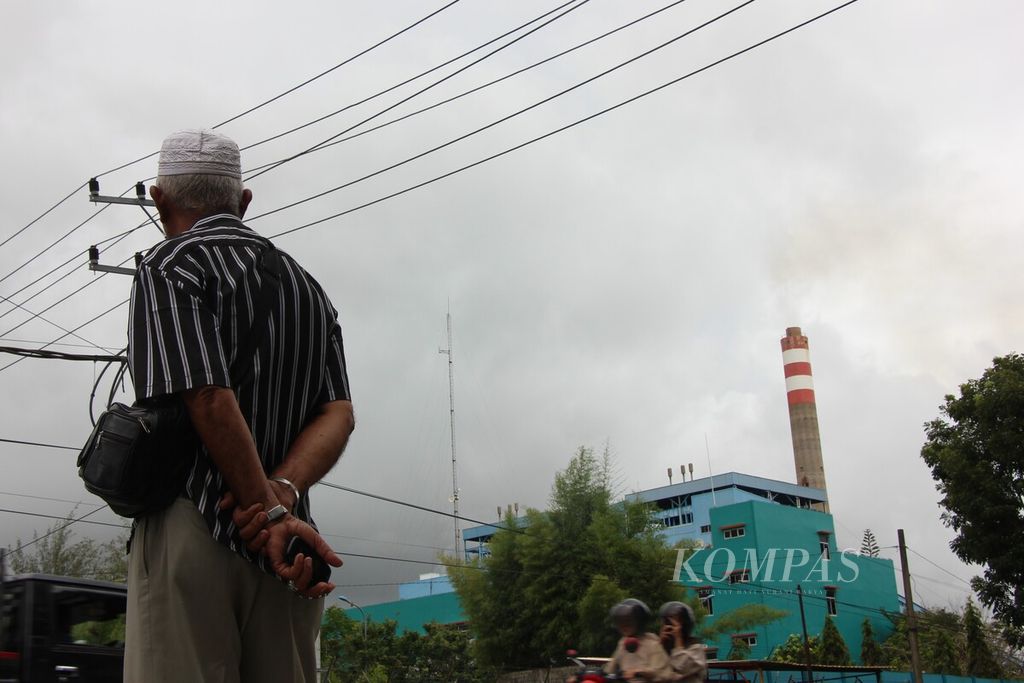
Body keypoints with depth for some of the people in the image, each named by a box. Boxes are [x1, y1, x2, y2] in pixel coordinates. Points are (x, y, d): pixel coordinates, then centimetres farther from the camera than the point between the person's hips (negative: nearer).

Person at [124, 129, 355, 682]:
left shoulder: (169, 267, -1)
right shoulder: (307, 286, 20)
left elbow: (210, 400, -15)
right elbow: (339, 414, 6)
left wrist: (269, 509, -12)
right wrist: (282, 492, -7)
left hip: (191, 531, -6)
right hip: (287, 554, 6)